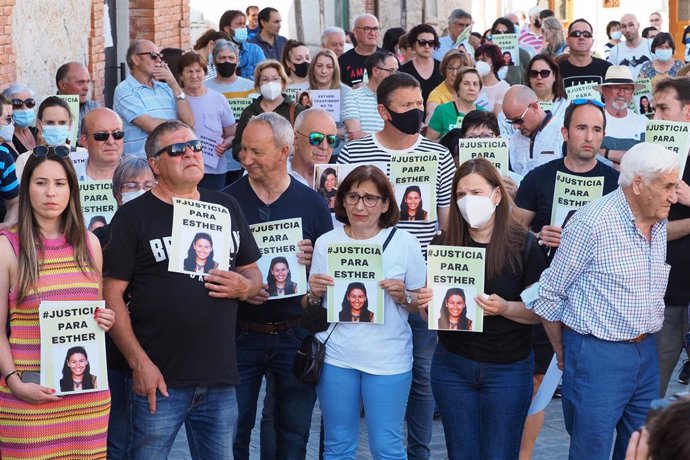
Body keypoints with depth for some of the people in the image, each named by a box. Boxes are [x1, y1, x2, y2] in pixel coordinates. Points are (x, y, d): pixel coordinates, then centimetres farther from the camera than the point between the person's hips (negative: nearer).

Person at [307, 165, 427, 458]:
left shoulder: (404, 243, -2)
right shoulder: (326, 243, 4)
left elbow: (422, 303, 5)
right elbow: (310, 308, 11)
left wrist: (403, 297, -16)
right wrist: (314, 294, -10)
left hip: (388, 358, -2)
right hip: (336, 356, 2)